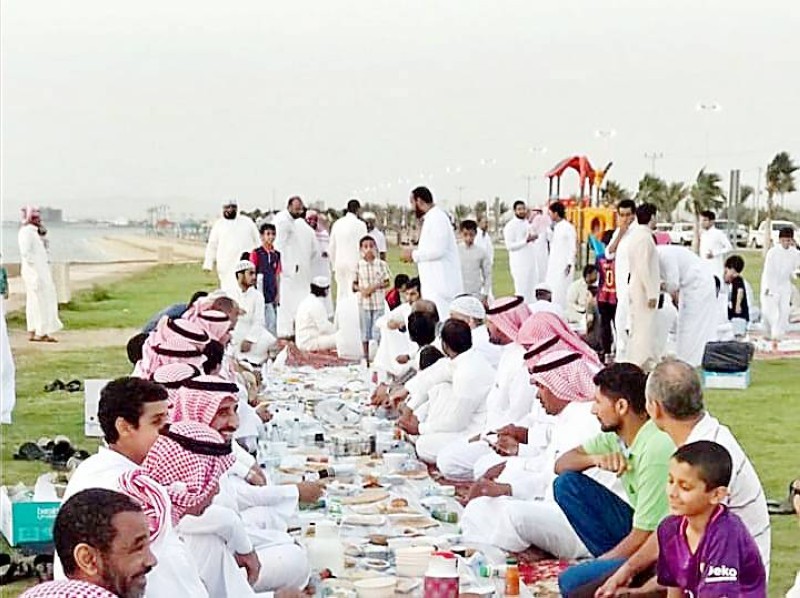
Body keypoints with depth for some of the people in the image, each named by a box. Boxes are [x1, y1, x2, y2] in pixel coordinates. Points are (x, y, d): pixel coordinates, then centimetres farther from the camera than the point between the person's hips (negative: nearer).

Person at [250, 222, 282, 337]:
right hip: (260, 293, -5)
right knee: (260, 322, -3)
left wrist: (278, 294, 8)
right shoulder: (256, 253, -6)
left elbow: (277, 275, 13)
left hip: (272, 294, 5)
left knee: (273, 323, 6)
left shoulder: (276, 254, 9)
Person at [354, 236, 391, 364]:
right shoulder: (358, 265, 0)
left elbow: (386, 282, 3)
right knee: (365, 330, 7)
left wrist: (375, 287, -13)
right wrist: (361, 289, -14)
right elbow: (354, 284, 5)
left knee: (378, 329, 2)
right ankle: (366, 358, 16)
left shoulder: (381, 264, -1)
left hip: (378, 302, 0)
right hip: (364, 302, 1)